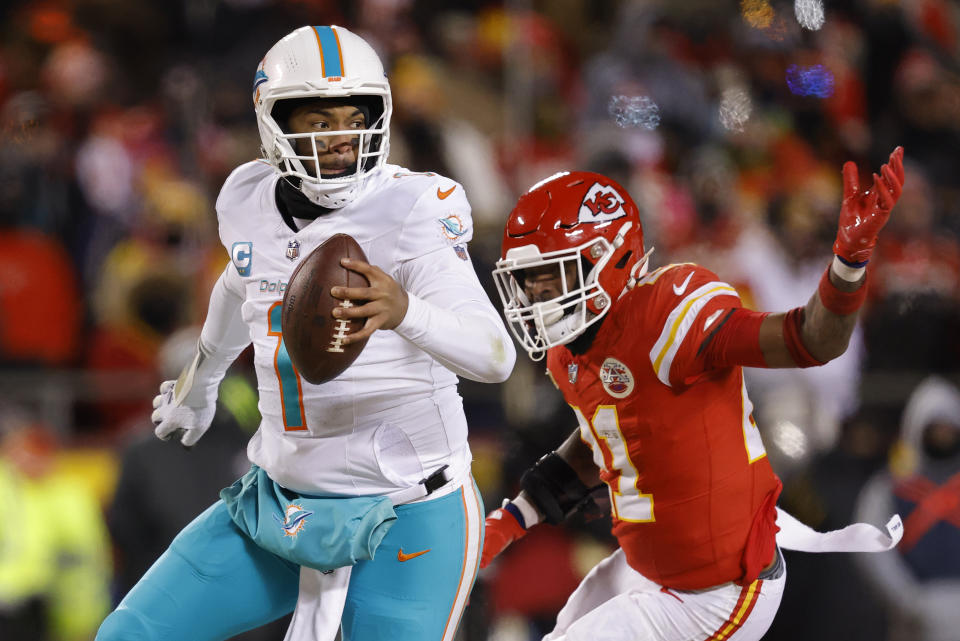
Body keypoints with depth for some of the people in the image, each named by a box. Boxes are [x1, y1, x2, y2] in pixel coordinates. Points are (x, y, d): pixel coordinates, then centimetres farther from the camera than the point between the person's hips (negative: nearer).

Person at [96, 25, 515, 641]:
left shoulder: (410, 212, -17)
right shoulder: (251, 201, 1)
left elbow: (495, 354, -29)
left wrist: (404, 310, -49)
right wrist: (203, 376, 45)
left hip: (403, 522, -6)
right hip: (281, 499, 6)